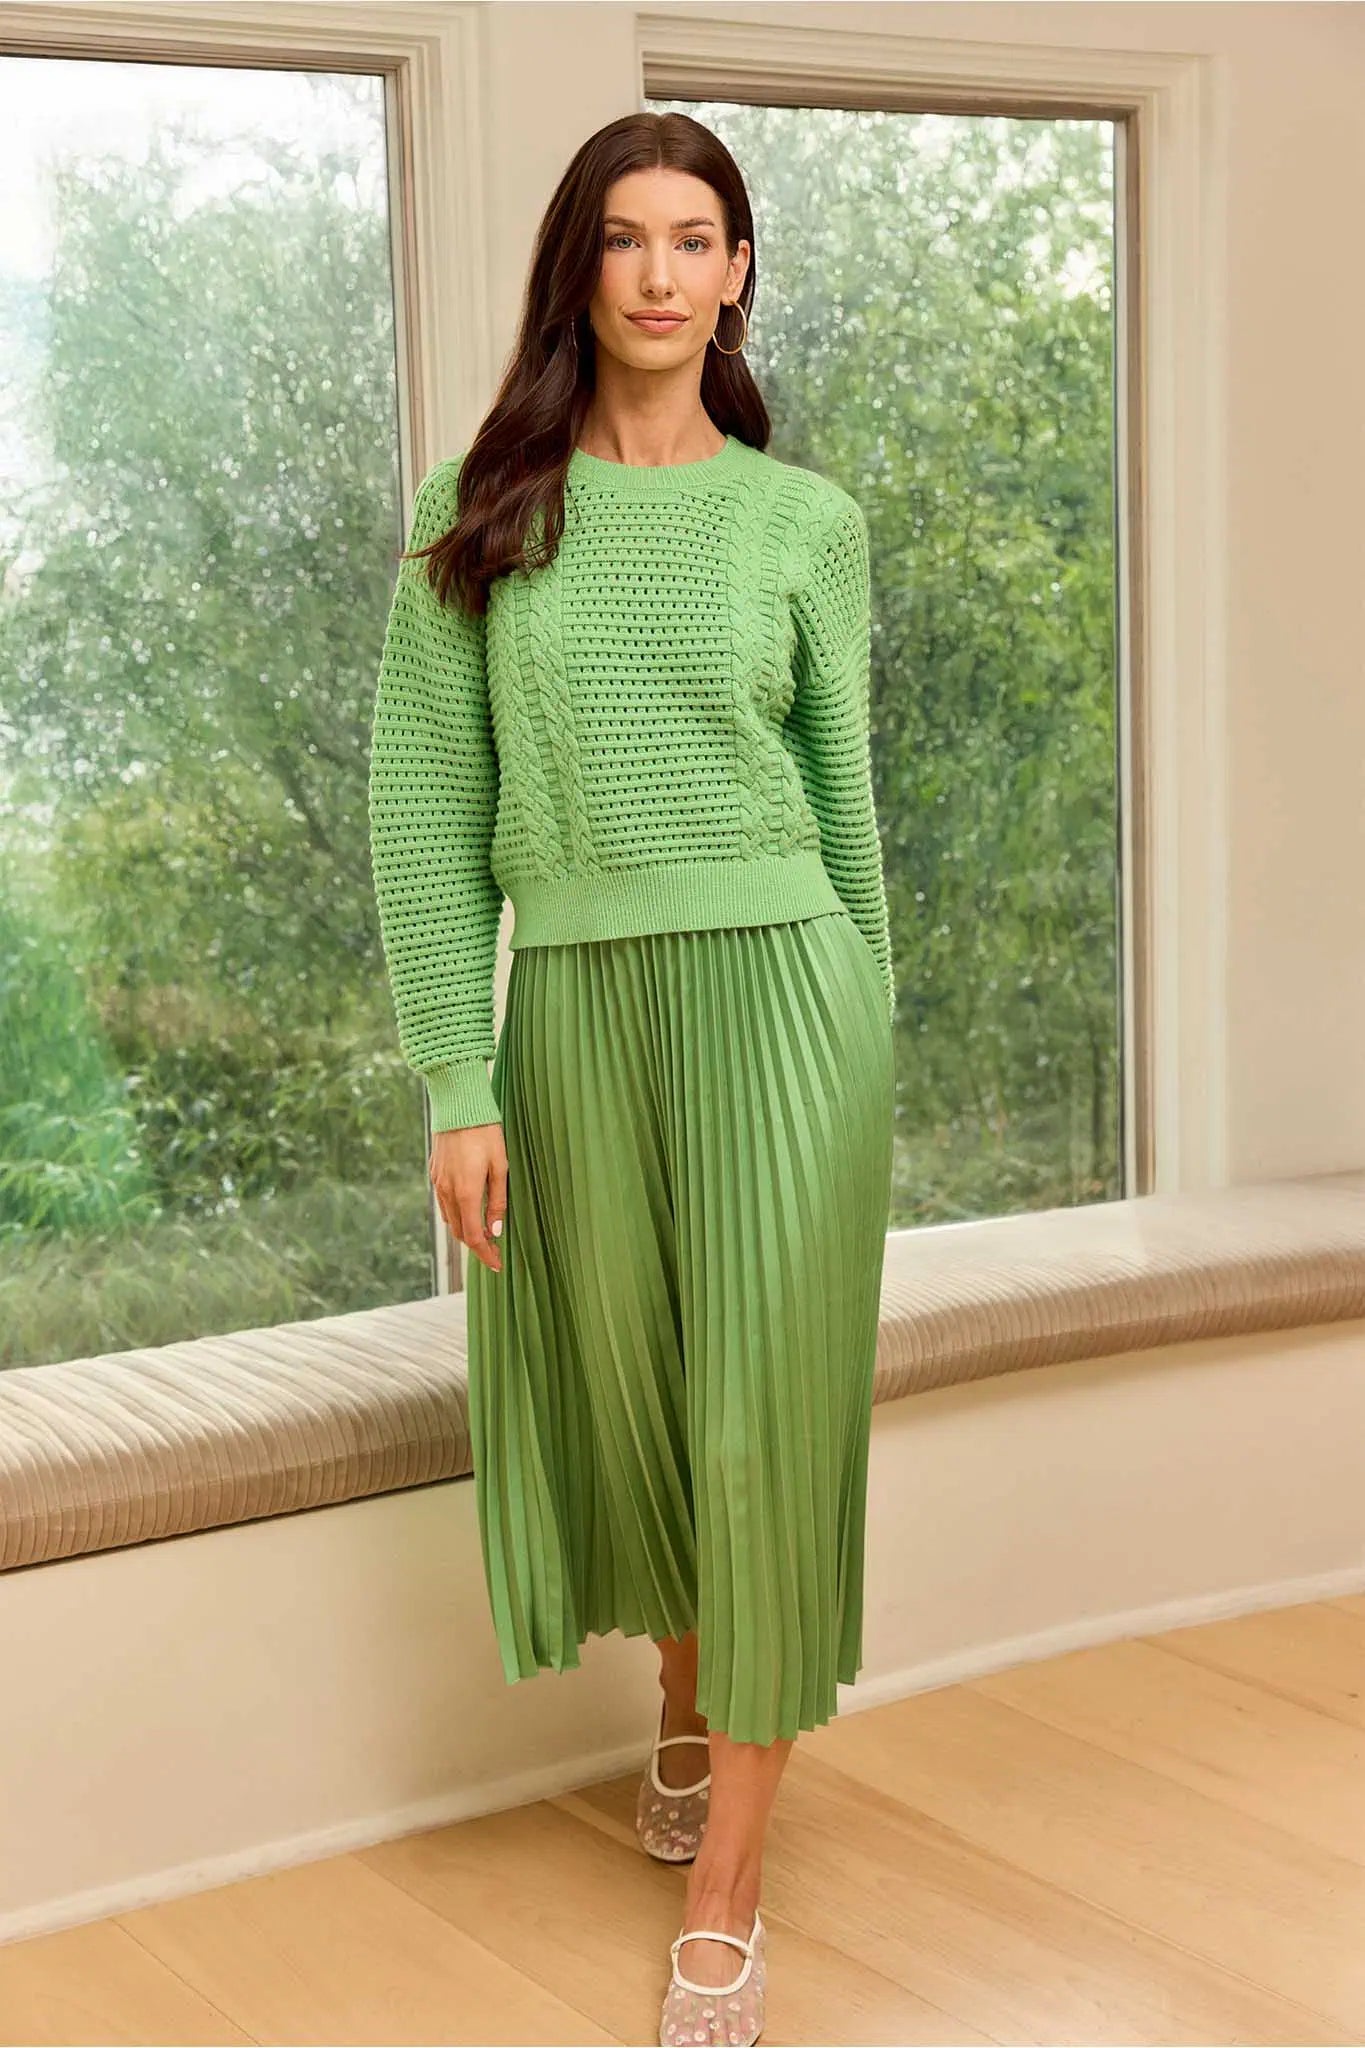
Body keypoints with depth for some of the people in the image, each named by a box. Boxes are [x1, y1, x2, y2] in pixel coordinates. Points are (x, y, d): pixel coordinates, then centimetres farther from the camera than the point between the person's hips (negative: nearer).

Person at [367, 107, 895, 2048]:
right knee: (626, 1396, 15)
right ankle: (685, 1701, 45)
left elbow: (843, 799, 10)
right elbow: (424, 811, -1)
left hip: (777, 995, -1)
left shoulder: (804, 521, 3)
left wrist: (865, 1046, 12)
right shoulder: (480, 510, 2)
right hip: (572, 1009, 1)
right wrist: (457, 1085, -7)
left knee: (769, 1428, -1)